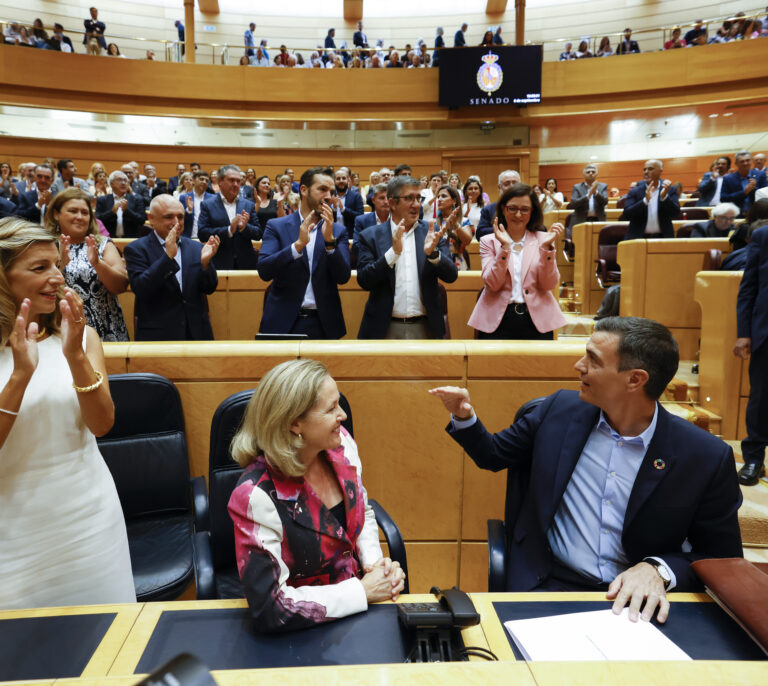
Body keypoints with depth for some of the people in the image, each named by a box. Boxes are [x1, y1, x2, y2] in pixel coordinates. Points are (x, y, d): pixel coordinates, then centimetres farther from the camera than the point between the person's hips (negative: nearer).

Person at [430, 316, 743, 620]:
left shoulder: (707, 458, -8)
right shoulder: (561, 409, 0)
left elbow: (723, 561, 0)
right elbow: (493, 454, 14)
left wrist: (658, 570, -18)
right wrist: (464, 417, -4)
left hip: (640, 598, -1)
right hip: (548, 585, 2)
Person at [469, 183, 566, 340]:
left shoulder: (543, 239, 8)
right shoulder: (489, 241, 6)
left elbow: (549, 284, -3)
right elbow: (492, 284, -8)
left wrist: (546, 248, -14)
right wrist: (504, 247, -17)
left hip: (536, 321, 1)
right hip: (498, 321, -1)